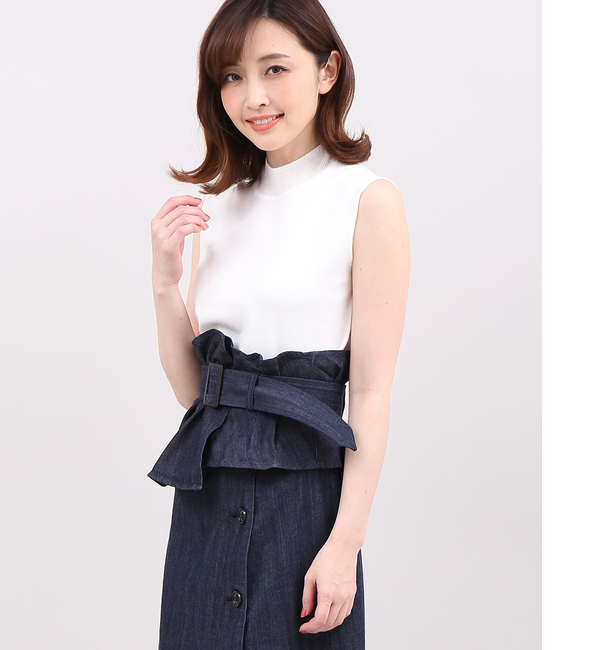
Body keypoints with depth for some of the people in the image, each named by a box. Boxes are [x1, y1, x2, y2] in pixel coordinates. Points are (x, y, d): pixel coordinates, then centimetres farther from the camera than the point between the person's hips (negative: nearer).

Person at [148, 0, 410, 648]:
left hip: (303, 493, -5)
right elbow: (191, 387, 10)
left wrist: (346, 541, -14)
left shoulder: (370, 200, -7)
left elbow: (372, 392, -9)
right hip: (206, 499, 5)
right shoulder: (221, 207, 10)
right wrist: (164, 282, -4)